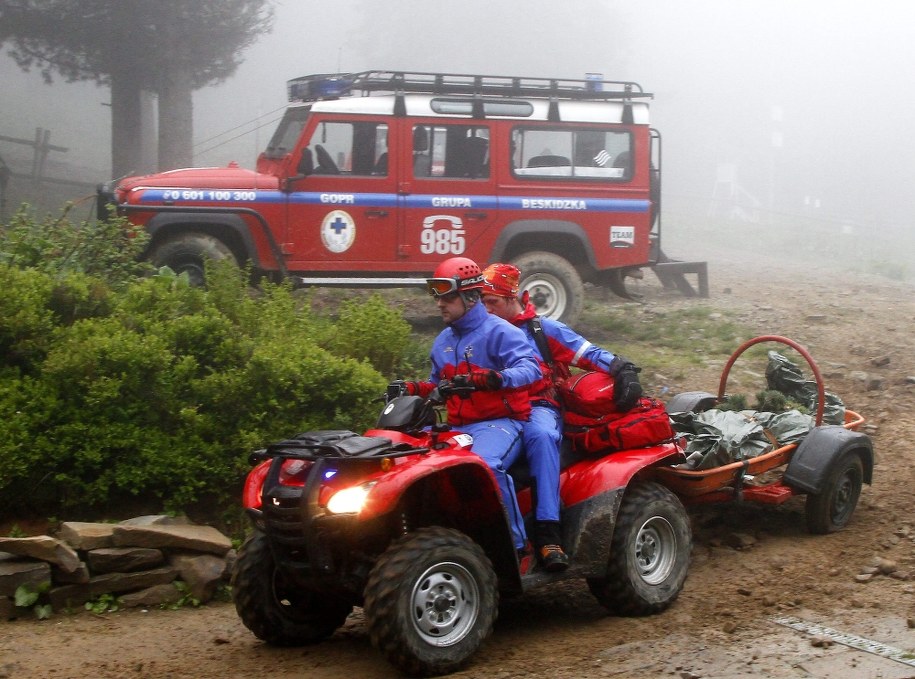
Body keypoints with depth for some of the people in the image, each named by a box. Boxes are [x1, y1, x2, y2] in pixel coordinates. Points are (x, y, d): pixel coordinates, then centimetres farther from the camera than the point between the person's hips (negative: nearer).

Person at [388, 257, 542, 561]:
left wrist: (490, 379, -36)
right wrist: (411, 388, 7)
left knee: (484, 463, -37)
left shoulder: (498, 331, -6)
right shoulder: (443, 341, 19)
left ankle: (517, 545, -28)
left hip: (499, 422, -8)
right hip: (458, 427, 8)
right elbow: (438, 384, 28)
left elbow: (531, 368, -20)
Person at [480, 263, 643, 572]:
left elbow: (589, 354, 6)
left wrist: (622, 370, -12)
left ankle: (547, 531, -44)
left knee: (541, 435, -40)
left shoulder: (543, 329, 11)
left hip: (536, 407, -3)